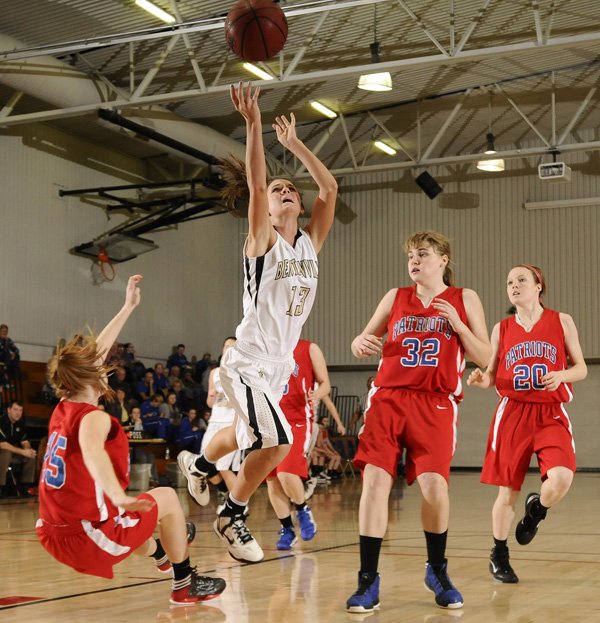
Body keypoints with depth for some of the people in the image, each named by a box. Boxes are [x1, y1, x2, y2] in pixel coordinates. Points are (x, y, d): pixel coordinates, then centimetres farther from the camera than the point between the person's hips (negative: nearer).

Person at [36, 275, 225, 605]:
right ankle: (185, 584, 21)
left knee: (119, 514, 38)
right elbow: (92, 453, -39)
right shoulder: (93, 418, -15)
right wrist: (120, 499, -56)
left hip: (53, 537, 9)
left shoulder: (62, 410, 9)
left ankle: (161, 553, 64)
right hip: (89, 541, -8)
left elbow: (89, 356, 19)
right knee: (167, 497, 11)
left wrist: (128, 307, 27)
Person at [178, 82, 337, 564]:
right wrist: (254, 124, -29)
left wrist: (293, 143, 3)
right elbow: (256, 184, -25)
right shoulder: (262, 242, -11)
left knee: (248, 436, 26)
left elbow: (330, 187, -1)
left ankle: (198, 464, 57)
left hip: (280, 365, 7)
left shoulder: (311, 242, 4)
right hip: (248, 363, -7)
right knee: (277, 443, -22)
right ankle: (232, 516, 1)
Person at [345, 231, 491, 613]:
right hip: (388, 398, 2)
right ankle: (369, 581, -3)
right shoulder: (396, 297, 12)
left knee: (434, 485, -11)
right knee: (375, 481, -11)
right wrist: (360, 343, -10)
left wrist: (456, 324, -10)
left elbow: (485, 358, 4)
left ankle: (437, 571, 16)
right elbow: (365, 339, 14)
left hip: (435, 404, -2)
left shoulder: (464, 300, 7)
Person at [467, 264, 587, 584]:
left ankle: (536, 510, 13)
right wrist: (480, 379, -12)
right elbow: (493, 376, 11)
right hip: (513, 413, 1)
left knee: (561, 480, -22)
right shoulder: (502, 329, 7)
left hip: (551, 415, -1)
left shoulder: (561, 322, 3)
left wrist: (561, 375, -15)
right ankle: (499, 556, 23)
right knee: (507, 491, 3)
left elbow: (581, 368, 6)